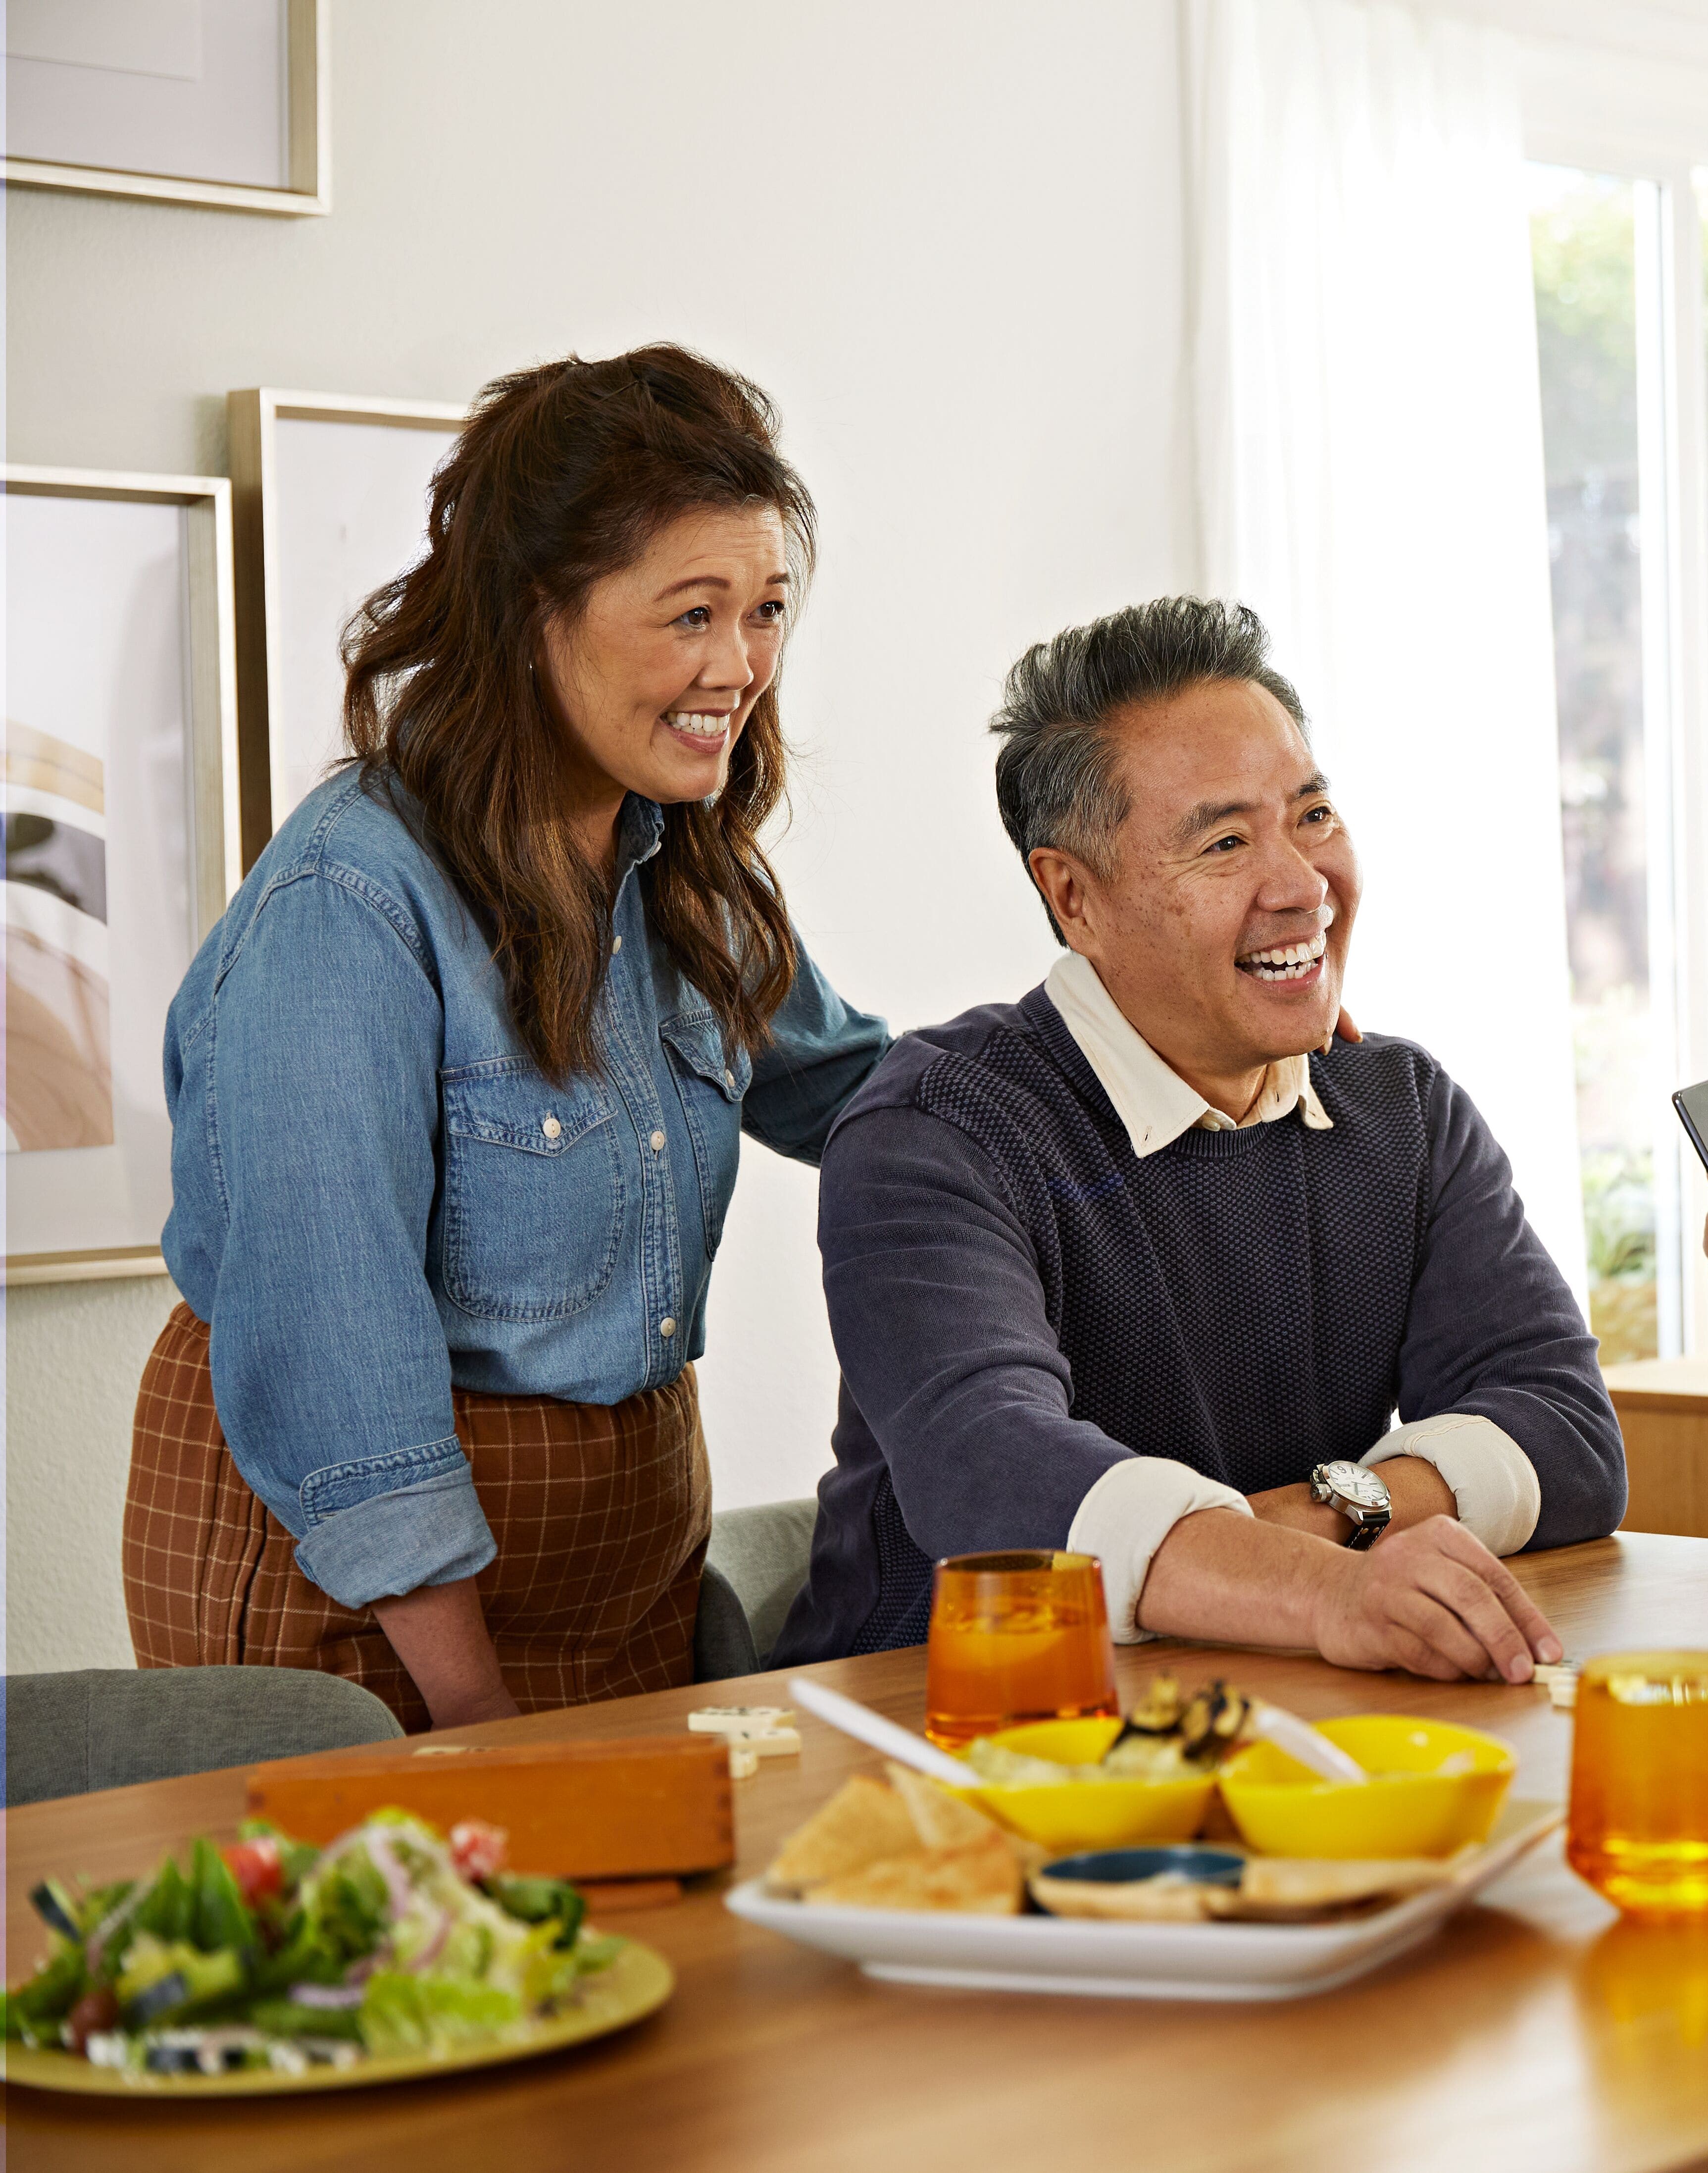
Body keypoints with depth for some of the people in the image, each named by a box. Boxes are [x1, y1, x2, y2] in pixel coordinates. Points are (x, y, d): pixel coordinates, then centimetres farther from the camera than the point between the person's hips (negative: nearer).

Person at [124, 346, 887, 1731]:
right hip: (355, 1565, -7)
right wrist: (478, 1711, -21)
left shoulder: (688, 867, 3)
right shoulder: (348, 902, -22)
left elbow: (837, 1082, 22)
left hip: (637, 1510, 8)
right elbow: (329, 1343, -24)